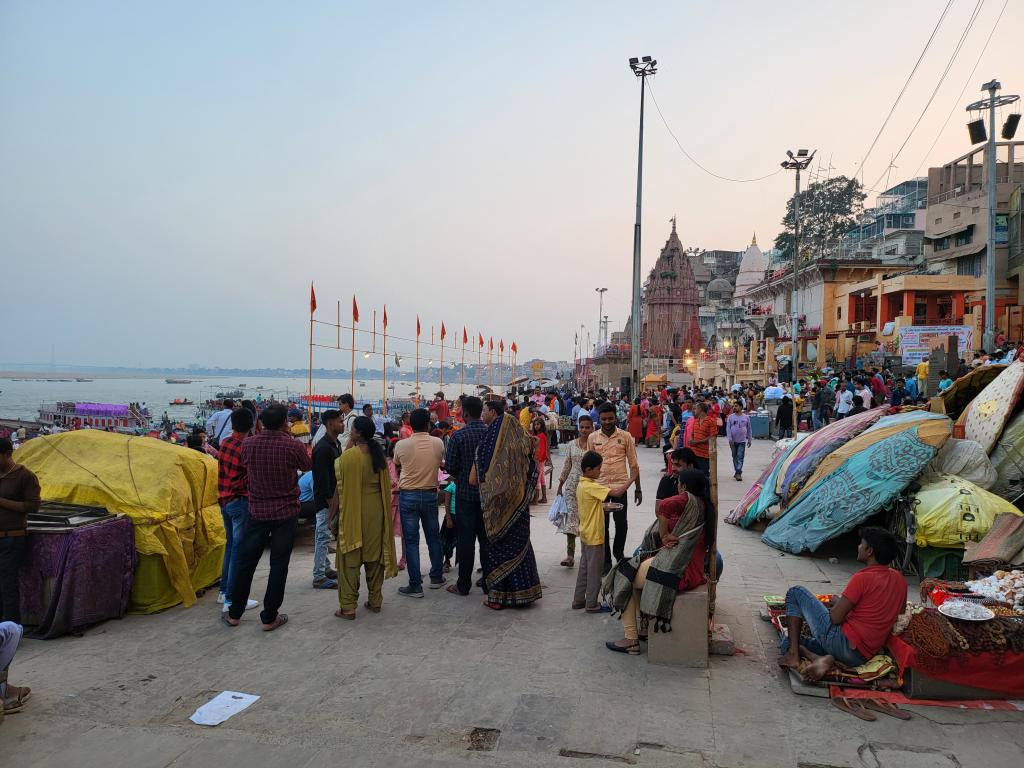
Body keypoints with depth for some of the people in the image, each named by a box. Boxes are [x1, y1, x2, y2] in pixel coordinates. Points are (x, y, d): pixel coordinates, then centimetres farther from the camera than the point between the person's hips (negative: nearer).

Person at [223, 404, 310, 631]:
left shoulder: (248, 444, -6)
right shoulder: (293, 447, -15)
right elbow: (306, 466, 6)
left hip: (257, 512, 3)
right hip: (285, 512, -3)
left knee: (247, 562, 14)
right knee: (278, 565, 5)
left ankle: (234, 614, 24)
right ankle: (269, 618, 11)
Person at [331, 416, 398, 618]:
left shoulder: (347, 456, -15)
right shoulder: (380, 455, 1)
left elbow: (340, 488, -11)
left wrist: (333, 514, -3)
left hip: (353, 512, -5)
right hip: (377, 511, 5)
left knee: (350, 558, 3)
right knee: (375, 555, 14)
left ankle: (348, 607, 6)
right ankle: (375, 601, 21)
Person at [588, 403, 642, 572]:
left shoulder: (625, 436, 0)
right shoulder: (592, 438, 4)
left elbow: (633, 464, 4)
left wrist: (638, 488, 4)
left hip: (620, 487, -1)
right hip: (599, 487, 1)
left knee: (621, 524, 0)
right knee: (602, 525, 6)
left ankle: (618, 551, 29)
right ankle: (606, 561, 20)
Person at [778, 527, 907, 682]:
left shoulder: (863, 577, -16)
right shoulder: (899, 579, 8)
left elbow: (835, 618, -16)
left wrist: (837, 603, 7)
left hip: (841, 641, -8)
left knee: (796, 593, 8)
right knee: (788, 641, 19)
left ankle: (793, 654, -2)